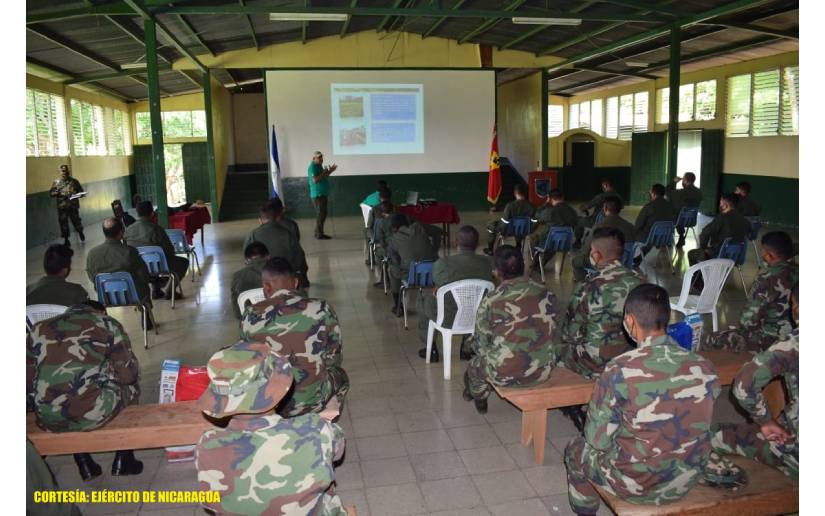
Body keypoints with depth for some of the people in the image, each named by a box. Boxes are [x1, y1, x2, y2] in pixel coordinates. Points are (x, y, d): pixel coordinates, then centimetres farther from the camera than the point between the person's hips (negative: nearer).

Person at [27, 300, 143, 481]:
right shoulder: (108, 324, 6)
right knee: (131, 387, 27)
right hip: (90, 413, -3)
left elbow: (28, 382, 12)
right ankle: (123, 461, 26)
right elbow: (127, 375, 3)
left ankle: (85, 465, 32)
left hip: (47, 420, 4)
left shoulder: (39, 328, 15)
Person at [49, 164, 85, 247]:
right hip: (62, 207, 1)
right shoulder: (56, 182, 5)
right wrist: (55, 193, -15)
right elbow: (50, 193, 6)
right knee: (63, 223, 3)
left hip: (73, 206, -1)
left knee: (76, 221, 6)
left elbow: (81, 191, 9)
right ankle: (66, 241, 12)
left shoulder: (74, 181, 3)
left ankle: (81, 233, 36)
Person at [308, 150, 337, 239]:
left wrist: (330, 171, 12)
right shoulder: (312, 167, -14)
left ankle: (318, 232, 21)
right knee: (320, 214, -9)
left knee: (322, 214, 13)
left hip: (322, 193, 10)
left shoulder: (319, 166, 16)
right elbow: (315, 180, -24)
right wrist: (324, 173, -22)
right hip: (318, 194, -10)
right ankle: (319, 234, -6)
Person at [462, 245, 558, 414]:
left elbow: (481, 345, -6)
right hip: (543, 372, 4)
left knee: (475, 364, 28)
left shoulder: (491, 300, -14)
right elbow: (553, 333, 7)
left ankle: (479, 398, 57)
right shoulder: (546, 294, -4)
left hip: (504, 375, -4)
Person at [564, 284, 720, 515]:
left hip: (635, 484, -4)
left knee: (576, 449, 24)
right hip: (688, 480, 5)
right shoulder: (705, 369, -11)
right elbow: (699, 428, 5)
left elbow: (597, 440, -14)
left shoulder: (619, 370, -24)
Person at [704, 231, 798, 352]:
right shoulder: (797, 271, 0)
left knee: (713, 341, 3)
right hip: (792, 336, 9)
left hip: (772, 340, -9)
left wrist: (742, 326, 3)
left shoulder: (768, 279, -24)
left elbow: (750, 318, -19)